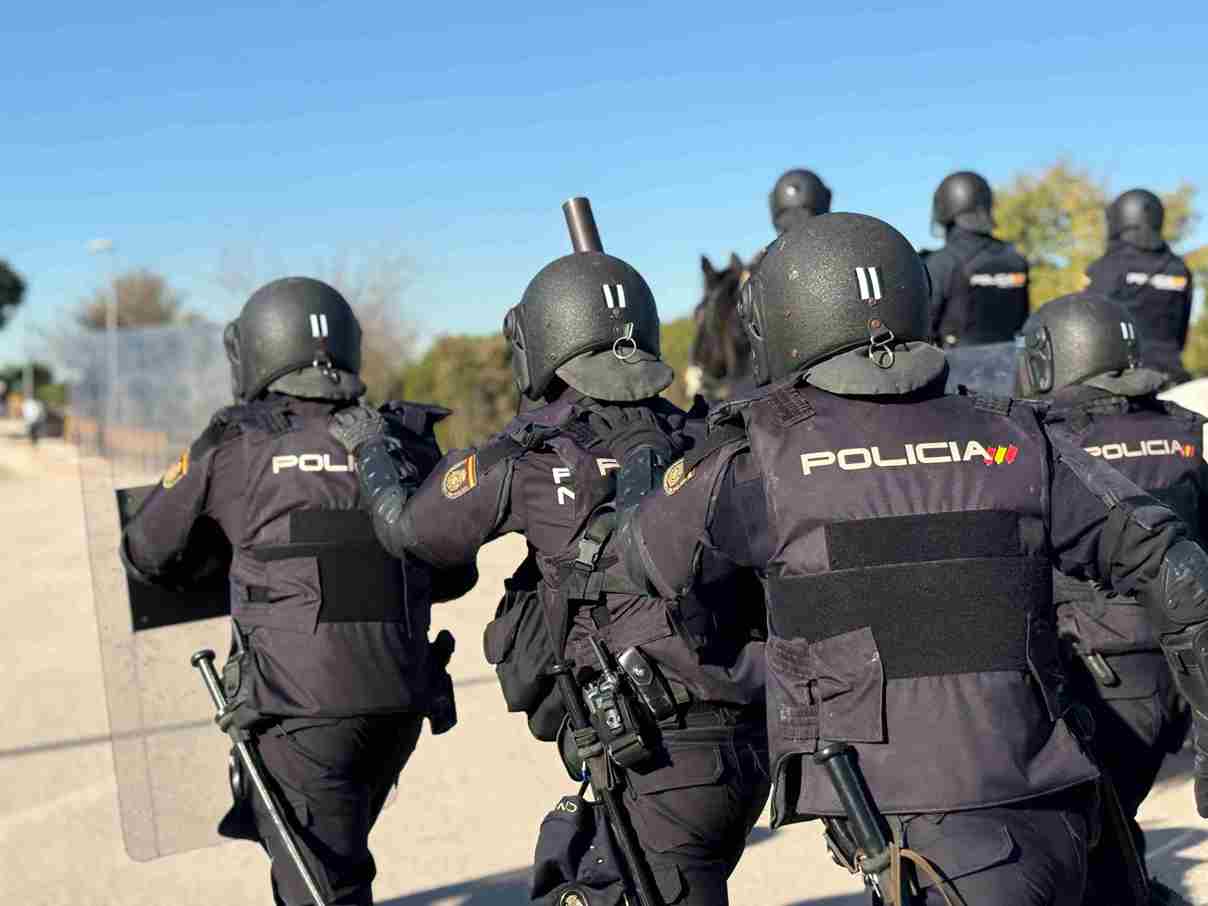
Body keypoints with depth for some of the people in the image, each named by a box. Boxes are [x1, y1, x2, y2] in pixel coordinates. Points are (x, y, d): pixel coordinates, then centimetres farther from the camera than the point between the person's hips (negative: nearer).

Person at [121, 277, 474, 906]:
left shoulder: (233, 446, -1)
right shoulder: (406, 440, 8)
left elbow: (145, 554, 13)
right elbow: (454, 575, 17)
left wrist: (190, 569, 34)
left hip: (303, 701, -4)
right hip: (401, 696, 5)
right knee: (335, 851, 26)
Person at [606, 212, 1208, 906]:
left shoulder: (766, 459, -2)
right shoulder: (1014, 439, 8)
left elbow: (646, 555, 13)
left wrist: (635, 468, 34)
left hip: (898, 802, -4)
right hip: (1038, 792, 5)